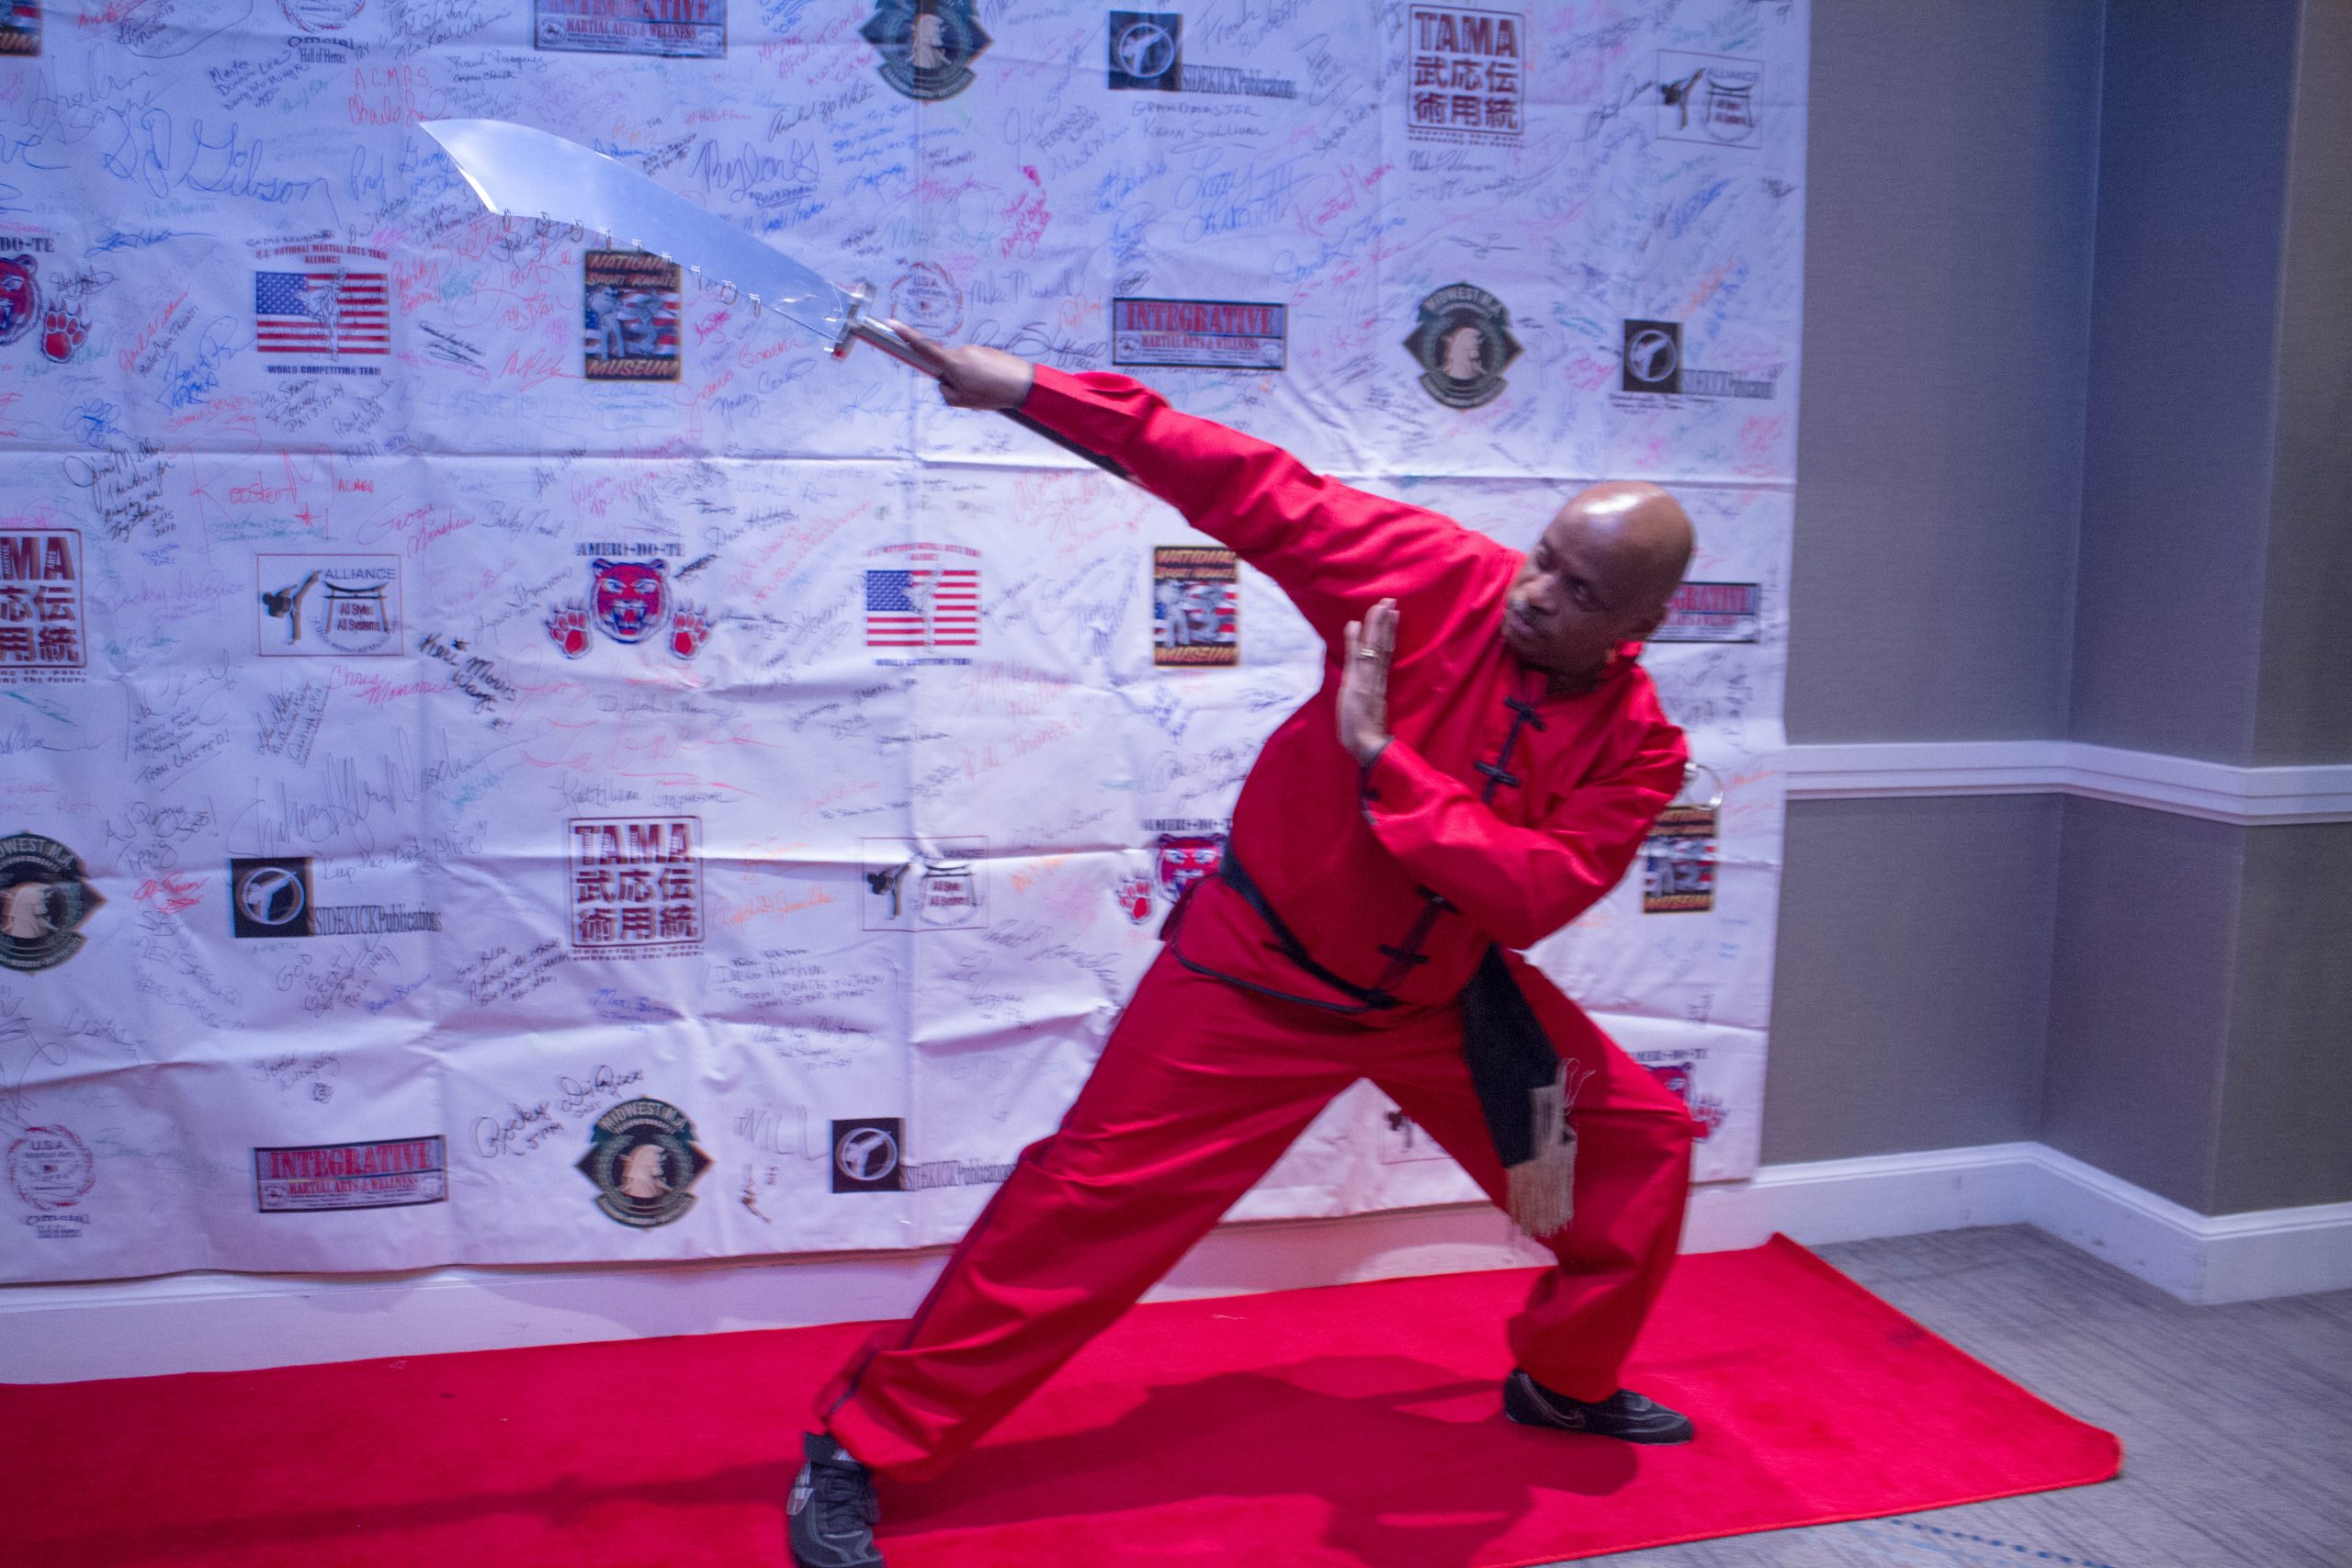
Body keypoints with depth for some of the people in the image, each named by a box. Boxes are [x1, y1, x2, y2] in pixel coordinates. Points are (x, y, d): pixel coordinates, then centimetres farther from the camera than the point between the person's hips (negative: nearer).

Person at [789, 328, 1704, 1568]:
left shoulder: (1641, 751, -10)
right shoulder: (1443, 577, -16)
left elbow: (1532, 894, -22)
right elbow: (1250, 488, -18)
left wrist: (1382, 755, -28)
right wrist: (1032, 389, -22)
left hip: (1442, 997, 5)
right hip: (1256, 971, -4)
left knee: (1643, 1142, 10)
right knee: (1092, 1198, -7)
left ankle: (1568, 1380, 36)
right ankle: (859, 1443, 6)